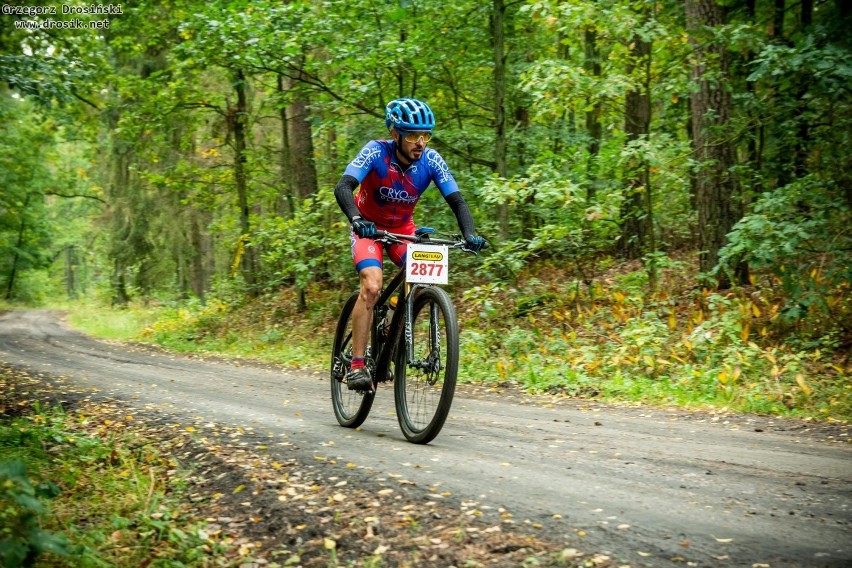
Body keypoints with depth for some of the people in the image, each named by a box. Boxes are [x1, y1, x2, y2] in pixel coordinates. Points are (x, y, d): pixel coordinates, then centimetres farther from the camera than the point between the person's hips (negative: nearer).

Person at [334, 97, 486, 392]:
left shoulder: (431, 160, -19)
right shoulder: (376, 152, -27)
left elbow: (456, 200, -20)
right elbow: (343, 188, -37)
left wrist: (469, 234, -38)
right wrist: (356, 219, -56)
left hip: (403, 228, 3)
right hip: (368, 227, -3)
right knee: (372, 286, -25)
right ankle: (356, 365, -19)